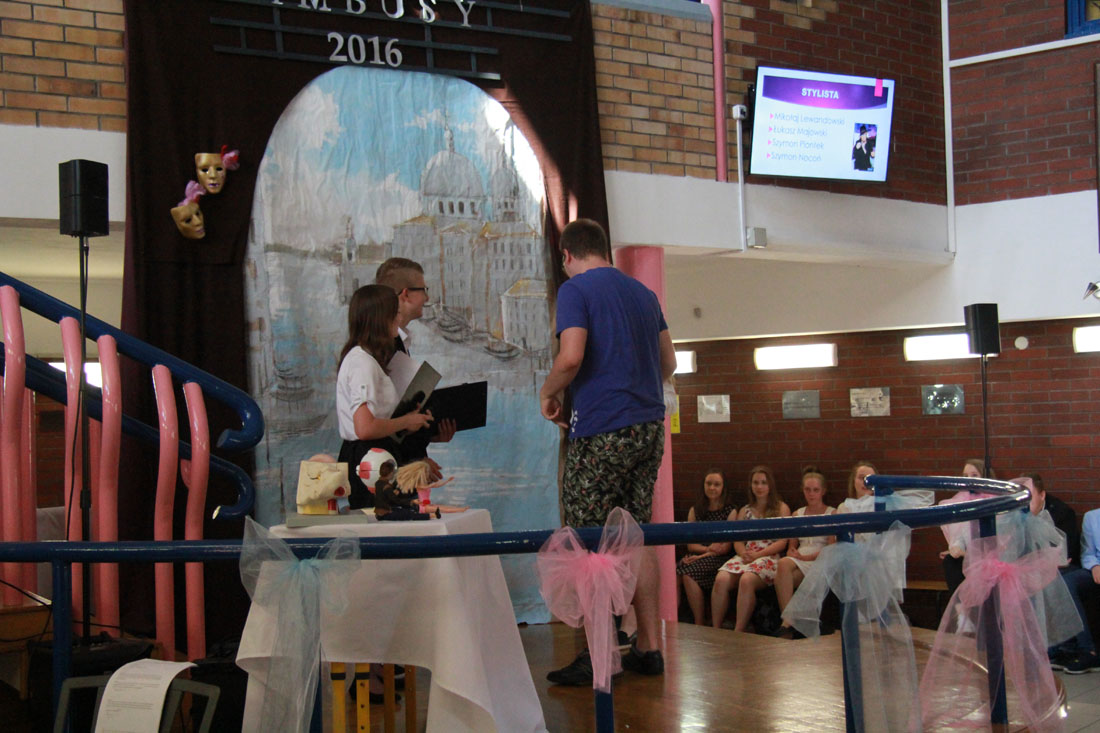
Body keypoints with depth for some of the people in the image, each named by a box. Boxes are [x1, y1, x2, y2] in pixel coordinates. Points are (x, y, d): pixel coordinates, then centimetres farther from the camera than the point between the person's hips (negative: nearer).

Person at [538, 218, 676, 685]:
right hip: (649, 426, 7)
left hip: (602, 430, -7)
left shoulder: (575, 290, -5)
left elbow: (571, 357, -18)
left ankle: (596, 656, -4)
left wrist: (547, 394, -1)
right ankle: (648, 649, 13)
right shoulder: (643, 293, 17)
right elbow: (668, 363, 21)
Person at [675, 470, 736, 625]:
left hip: (718, 559, -4)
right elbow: (690, 544, 12)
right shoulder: (695, 511, 17)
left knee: (688, 573, -32)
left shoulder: (730, 512, 4)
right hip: (697, 555, 4)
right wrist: (707, 548, -8)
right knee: (675, 571, -30)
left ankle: (699, 625, -25)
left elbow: (726, 547, -2)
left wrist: (701, 555, -13)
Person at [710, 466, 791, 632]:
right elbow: (737, 541, 16)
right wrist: (744, 553, -8)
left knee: (747, 580, -37)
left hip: (768, 558, -4)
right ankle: (715, 631, -28)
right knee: (721, 579, -29)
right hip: (745, 557, 4)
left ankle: (738, 632, -37)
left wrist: (758, 554, -10)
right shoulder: (745, 511, 25)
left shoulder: (781, 508, 13)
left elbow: (782, 542, 2)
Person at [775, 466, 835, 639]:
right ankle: (787, 622, -37)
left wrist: (805, 557, -12)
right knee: (783, 564, -36)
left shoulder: (832, 514, 7)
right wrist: (793, 553, -6)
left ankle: (787, 623, -29)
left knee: (781, 577, -34)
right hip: (799, 562, 4)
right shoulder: (797, 514, 23)